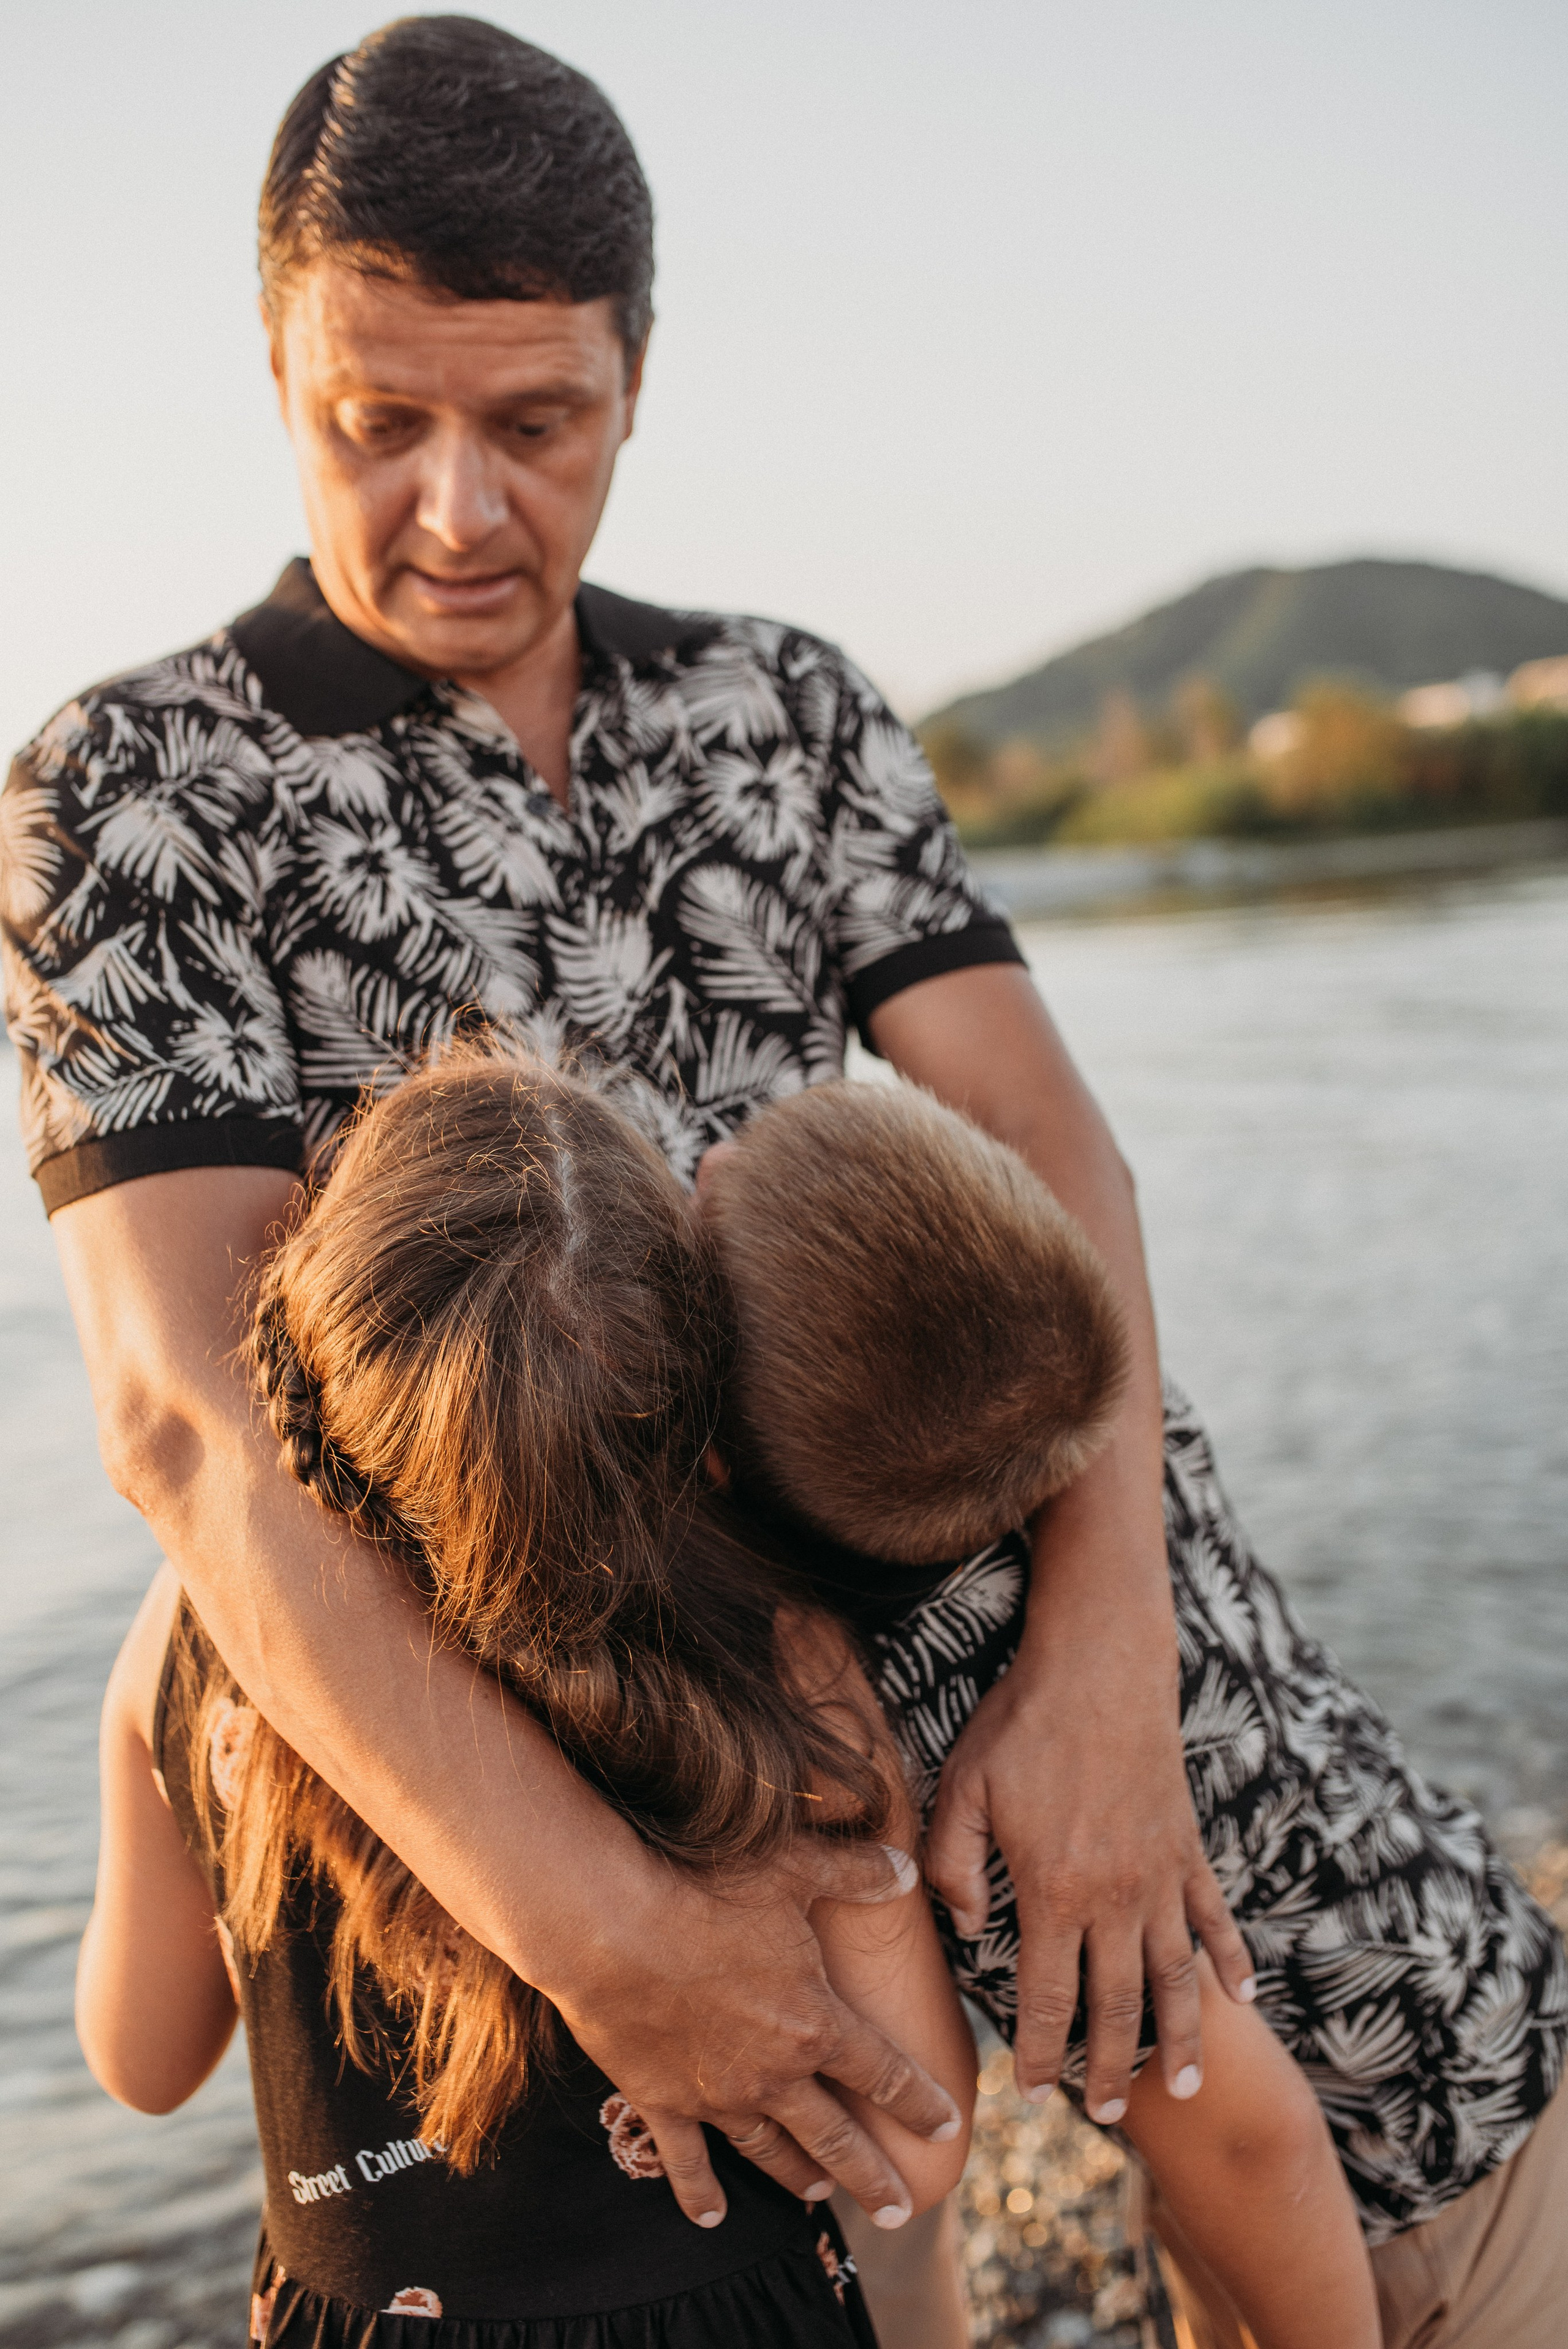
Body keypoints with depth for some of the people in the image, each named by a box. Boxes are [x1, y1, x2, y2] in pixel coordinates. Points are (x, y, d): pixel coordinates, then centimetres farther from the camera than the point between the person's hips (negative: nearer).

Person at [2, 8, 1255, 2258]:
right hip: (467, 1766, -3)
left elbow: (1032, 1142, -8)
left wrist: (1104, 1647, -26)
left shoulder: (794, 706, 4)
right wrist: (601, 1930, -32)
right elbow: (193, 1415, -22)